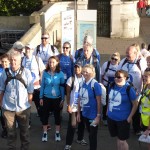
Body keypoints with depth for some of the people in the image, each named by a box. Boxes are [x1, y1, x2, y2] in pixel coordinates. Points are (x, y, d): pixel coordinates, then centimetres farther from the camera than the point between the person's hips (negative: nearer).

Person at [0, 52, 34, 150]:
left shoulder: (26, 72, -7)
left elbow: (30, 91, -2)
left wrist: (29, 104, -2)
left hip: (23, 107, -1)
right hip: (8, 108, 1)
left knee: (24, 131, 14)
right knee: (11, 131, 14)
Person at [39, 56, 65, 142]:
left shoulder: (60, 74, -10)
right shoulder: (45, 73, -7)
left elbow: (62, 87, -3)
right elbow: (42, 86, 0)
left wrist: (63, 99, -2)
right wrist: (41, 98, -1)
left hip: (57, 98, -1)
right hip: (46, 98, 1)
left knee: (57, 115, 12)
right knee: (45, 115, 8)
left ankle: (57, 133, 27)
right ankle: (45, 133, 23)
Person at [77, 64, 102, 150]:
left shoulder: (95, 85, -16)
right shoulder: (82, 84, 2)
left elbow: (99, 102, -15)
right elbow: (80, 99, 10)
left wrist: (98, 116, -15)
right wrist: (78, 113, 12)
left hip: (93, 115, -6)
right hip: (85, 114, 6)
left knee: (93, 136, 6)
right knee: (90, 134, 20)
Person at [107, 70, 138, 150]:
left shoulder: (129, 89, -18)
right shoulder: (112, 86, -2)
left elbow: (135, 104, -11)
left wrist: (130, 117, -12)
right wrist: (108, 110, 13)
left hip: (123, 119, -5)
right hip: (111, 117, 5)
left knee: (122, 141, 5)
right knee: (118, 138, 21)